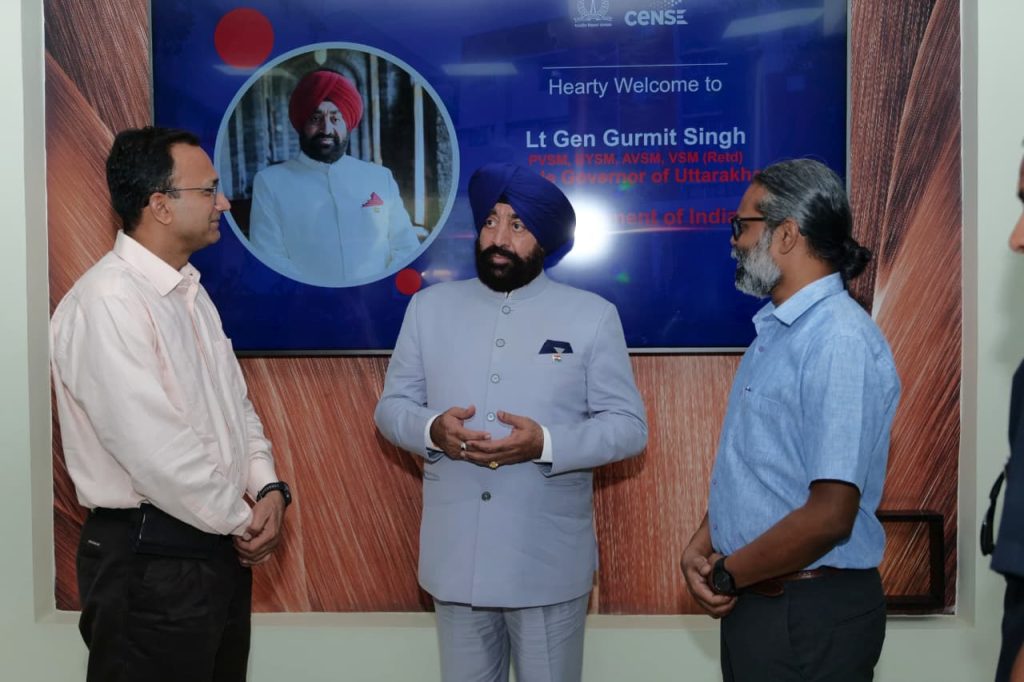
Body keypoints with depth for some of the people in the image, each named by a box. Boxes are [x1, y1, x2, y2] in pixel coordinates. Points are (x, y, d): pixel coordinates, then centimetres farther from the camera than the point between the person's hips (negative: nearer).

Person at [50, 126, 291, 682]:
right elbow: (154, 449, -24)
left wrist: (267, 488, -2)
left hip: (220, 547, 9)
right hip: (150, 561, -8)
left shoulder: (190, 293, 11)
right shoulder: (106, 303, -19)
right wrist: (243, 521, -12)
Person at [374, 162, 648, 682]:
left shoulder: (592, 315, -2)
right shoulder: (428, 306, 5)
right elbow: (391, 407, 8)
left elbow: (629, 426, -4)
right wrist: (432, 429, -15)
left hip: (549, 562, -2)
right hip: (454, 557, 2)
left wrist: (544, 443, -21)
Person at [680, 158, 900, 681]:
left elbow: (829, 516, -26)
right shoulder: (774, 331, 9)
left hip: (810, 617, -8)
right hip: (752, 600, 8)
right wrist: (700, 545, -1)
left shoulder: (841, 342, -21)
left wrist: (724, 575, -14)